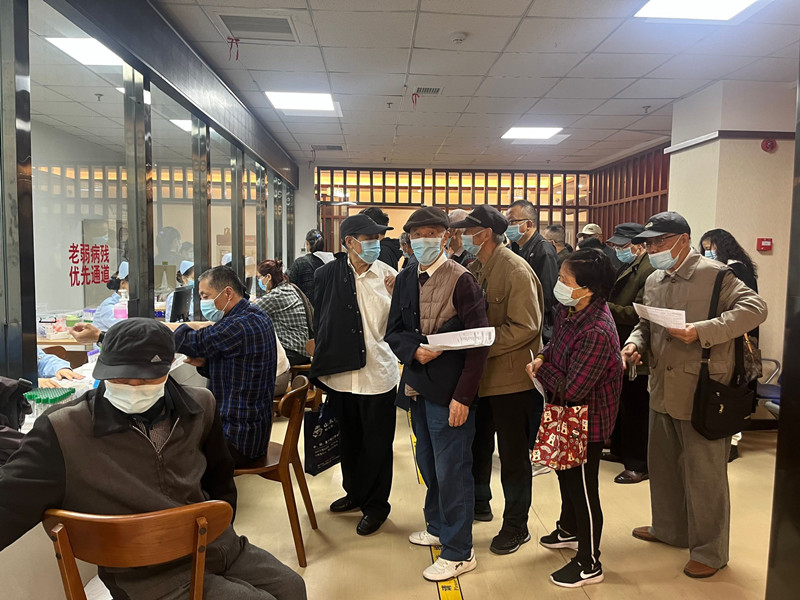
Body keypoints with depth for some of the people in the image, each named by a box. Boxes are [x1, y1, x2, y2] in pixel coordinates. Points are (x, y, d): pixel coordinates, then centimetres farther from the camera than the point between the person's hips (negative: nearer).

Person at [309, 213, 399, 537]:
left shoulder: (387, 274, -8)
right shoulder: (327, 275, -4)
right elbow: (319, 323, 5)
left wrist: (396, 296, -21)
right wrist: (320, 370, 7)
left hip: (377, 374, -2)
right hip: (340, 373, 3)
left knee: (377, 444, 10)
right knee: (349, 439, 21)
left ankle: (376, 504, 30)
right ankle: (354, 491, 44)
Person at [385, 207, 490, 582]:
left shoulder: (461, 280, -14)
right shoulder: (405, 280, 5)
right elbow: (394, 331, 8)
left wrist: (463, 396, -18)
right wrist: (415, 350, -14)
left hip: (449, 392, -7)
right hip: (417, 386, 7)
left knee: (452, 470, 3)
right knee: (428, 464, 21)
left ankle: (458, 552, 20)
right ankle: (437, 527, 43)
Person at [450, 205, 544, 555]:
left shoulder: (516, 270, -16)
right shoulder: (474, 269, 8)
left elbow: (525, 327, -22)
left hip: (509, 376, -8)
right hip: (479, 374, 8)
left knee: (512, 453, 6)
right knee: (477, 444, 21)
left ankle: (516, 525, 22)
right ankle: (479, 504, 41)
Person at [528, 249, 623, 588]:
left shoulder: (597, 332, -33)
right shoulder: (568, 309, -7)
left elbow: (572, 389, -30)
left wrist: (540, 371, -14)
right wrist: (542, 359, -7)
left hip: (587, 420, -9)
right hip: (567, 414, 9)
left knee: (583, 487, 7)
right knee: (566, 474, 26)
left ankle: (589, 564, 27)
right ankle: (569, 530, 51)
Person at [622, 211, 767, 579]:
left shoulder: (713, 274, -12)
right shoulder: (654, 281, 9)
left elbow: (755, 308, -20)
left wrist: (701, 331, -28)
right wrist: (635, 343, -5)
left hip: (702, 393, -7)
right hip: (663, 390, 8)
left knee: (704, 474, 5)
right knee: (662, 465, 20)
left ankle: (710, 551, 23)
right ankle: (669, 529, 40)